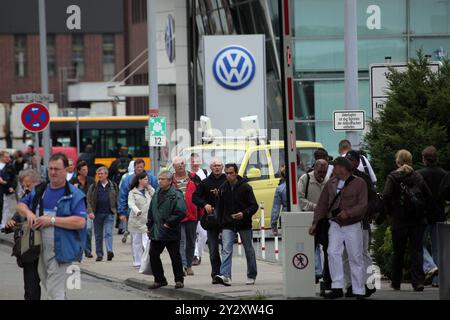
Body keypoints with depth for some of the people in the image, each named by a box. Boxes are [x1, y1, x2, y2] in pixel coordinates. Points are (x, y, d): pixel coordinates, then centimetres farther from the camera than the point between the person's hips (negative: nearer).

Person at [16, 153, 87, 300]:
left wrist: (52, 220, -20)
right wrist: (28, 213, -3)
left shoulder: (75, 195, -7)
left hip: (61, 250, -7)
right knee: (47, 285, 18)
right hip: (40, 249, 7)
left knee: (55, 290, -10)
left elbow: (80, 222, -17)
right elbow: (20, 205, 21)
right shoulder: (39, 190, 13)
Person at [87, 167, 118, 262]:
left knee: (108, 233, -15)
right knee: (98, 235, 7)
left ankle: (109, 251, -25)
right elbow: (89, 200, 2)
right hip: (97, 214, 2)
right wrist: (90, 211, -11)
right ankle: (99, 255, 13)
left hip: (109, 214, -2)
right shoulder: (94, 187, 6)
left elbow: (117, 199, 9)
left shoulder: (113, 186, 6)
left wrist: (118, 212, 3)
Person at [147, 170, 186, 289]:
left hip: (171, 233, -7)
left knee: (175, 257, 2)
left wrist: (169, 224, -17)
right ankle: (159, 279, 16)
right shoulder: (157, 194, 13)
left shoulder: (176, 195, -12)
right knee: (153, 255, 5)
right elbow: (151, 211, 21)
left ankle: (179, 280, 14)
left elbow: (181, 212, -19)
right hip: (156, 233, 7)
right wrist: (150, 226, 15)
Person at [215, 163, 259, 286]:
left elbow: (254, 206, -7)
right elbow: (220, 208, 14)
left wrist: (244, 214, -24)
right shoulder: (223, 188, 6)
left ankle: (251, 276, 24)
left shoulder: (245, 187, -6)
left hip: (244, 224, -2)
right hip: (228, 225, 2)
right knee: (226, 249, -14)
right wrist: (220, 224, 10)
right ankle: (225, 276, -25)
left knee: (249, 250, 10)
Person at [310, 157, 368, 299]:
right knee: (333, 253, -14)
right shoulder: (331, 183, 9)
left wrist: (349, 212, -26)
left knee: (356, 258, 0)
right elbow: (322, 204, 12)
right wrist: (315, 222, 7)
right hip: (335, 225, 3)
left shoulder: (359, 183, -3)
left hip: (353, 226, -3)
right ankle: (337, 288, -11)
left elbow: (363, 205, -11)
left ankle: (359, 292, 7)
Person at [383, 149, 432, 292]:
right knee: (416, 250, 2)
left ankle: (396, 282, 18)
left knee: (398, 252, 10)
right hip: (418, 220, 2)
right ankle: (418, 281, -10)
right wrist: (421, 209, 8)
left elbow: (386, 196, -16)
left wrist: (391, 211, -3)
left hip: (399, 220, -2)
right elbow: (429, 196, 0)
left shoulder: (392, 177, -4)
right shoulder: (417, 177, 4)